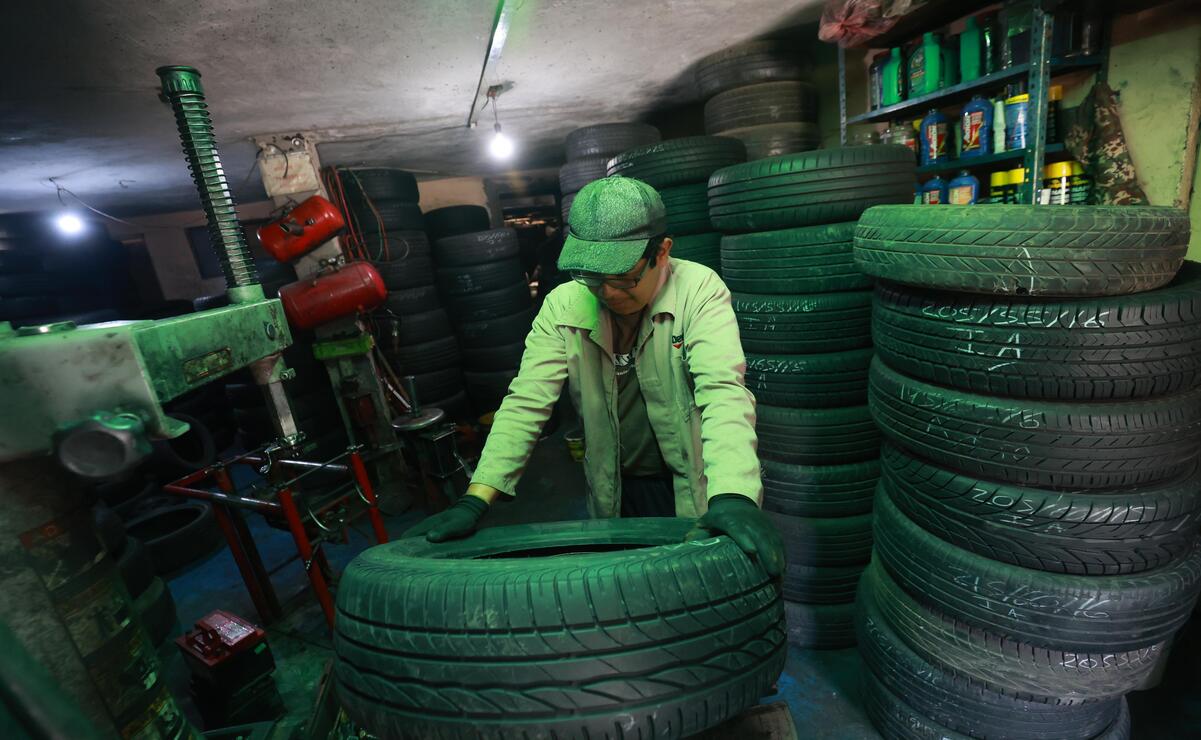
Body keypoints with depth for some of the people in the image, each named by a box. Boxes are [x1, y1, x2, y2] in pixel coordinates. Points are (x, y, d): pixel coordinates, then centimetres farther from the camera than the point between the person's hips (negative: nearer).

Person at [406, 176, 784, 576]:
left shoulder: (699, 289, -18)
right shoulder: (563, 307, -11)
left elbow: (723, 391, -30)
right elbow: (525, 404, -14)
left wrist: (733, 498, -45)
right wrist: (473, 502, -23)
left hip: (695, 487, -2)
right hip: (616, 493, 3)